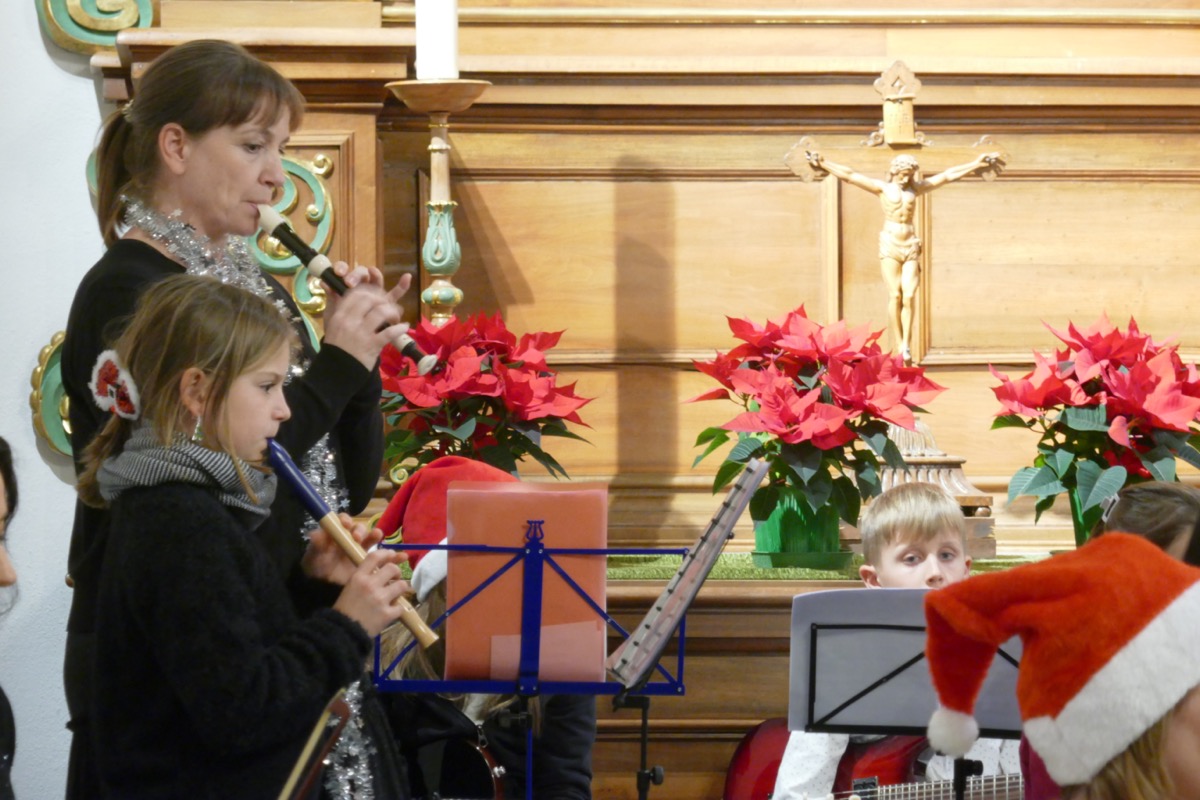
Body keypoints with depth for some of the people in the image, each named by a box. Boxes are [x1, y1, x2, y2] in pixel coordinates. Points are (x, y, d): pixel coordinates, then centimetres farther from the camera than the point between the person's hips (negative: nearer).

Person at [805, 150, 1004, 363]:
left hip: (911, 247, 2)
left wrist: (976, 164, 17)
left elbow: (948, 176, 16)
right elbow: (848, 175, 4)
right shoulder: (882, 188, 5)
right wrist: (824, 164, 2)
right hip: (890, 245, -2)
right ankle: (899, 346, -5)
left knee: (909, 296, -9)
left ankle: (907, 345, -9)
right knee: (895, 296, -7)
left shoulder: (916, 188, 12)